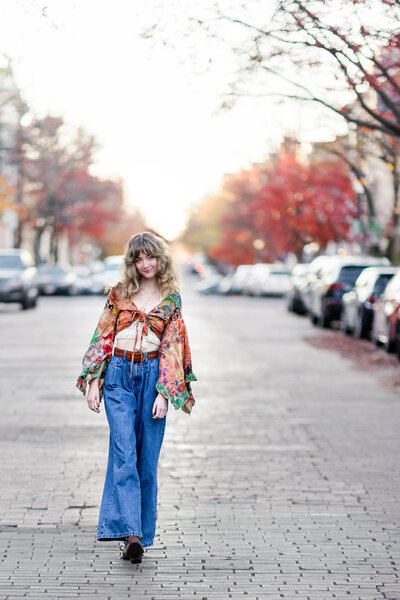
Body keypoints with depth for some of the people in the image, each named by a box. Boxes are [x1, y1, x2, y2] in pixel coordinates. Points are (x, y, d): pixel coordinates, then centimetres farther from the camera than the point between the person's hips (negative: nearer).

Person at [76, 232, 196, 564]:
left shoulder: (172, 300, 7)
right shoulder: (119, 293, 8)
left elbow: (172, 348, 3)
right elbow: (102, 337, 9)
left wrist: (164, 393, -6)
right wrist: (94, 382, 1)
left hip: (153, 376, 0)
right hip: (119, 375, 0)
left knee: (147, 458, 2)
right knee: (124, 452, -13)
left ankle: (141, 533, 12)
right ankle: (130, 532, -20)